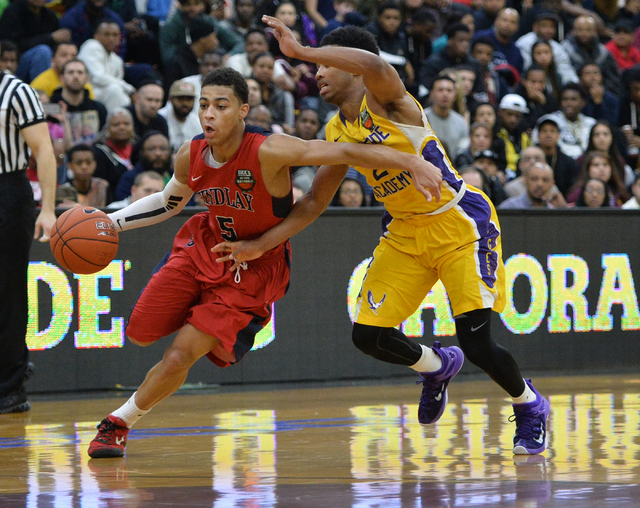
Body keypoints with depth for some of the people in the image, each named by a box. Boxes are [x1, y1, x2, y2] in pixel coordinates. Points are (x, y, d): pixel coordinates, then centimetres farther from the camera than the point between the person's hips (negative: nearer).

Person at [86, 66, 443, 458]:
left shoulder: (267, 152, -31)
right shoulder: (191, 157, -12)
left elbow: (343, 152, -36)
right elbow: (168, 203, 9)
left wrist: (412, 162, -45)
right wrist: (110, 223, 0)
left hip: (253, 269, -5)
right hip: (206, 246, 6)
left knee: (181, 355, -13)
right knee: (140, 334, 10)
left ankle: (120, 423, 9)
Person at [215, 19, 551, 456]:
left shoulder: (387, 100, -19)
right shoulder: (338, 133, 4)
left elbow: (372, 64, -44)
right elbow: (315, 201, 12)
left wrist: (300, 51, -40)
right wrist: (261, 245, 6)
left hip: (461, 222, -7)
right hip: (406, 232, 7)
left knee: (478, 344, -14)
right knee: (368, 335, -2)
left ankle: (530, 407, 15)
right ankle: (438, 366, 29)